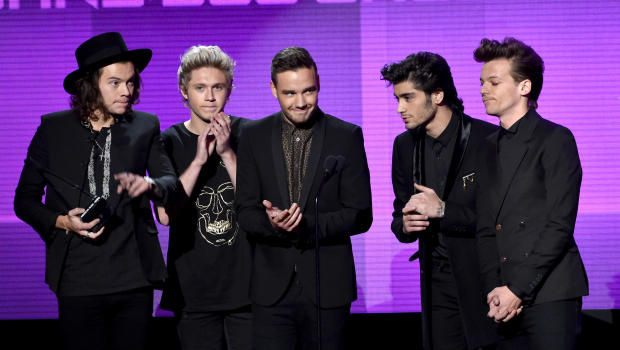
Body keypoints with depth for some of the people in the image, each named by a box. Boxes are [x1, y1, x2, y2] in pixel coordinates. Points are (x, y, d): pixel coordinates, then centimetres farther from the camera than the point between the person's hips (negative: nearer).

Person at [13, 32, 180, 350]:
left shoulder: (145, 127, 9)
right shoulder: (53, 129, 5)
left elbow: (172, 183, -2)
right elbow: (25, 200, 9)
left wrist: (149, 185, -25)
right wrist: (62, 222, -9)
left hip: (135, 282, 2)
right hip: (78, 284, -1)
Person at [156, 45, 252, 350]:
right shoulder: (169, 142, 4)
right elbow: (165, 215, -7)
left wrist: (227, 153, -14)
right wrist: (199, 160, -14)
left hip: (245, 283, -1)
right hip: (193, 288, 1)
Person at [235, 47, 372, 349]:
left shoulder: (347, 136, 0)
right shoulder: (254, 136, 5)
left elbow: (360, 215, -3)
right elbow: (245, 211, 4)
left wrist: (305, 225, -17)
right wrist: (272, 222, -18)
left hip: (328, 287, -1)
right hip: (271, 289, 1)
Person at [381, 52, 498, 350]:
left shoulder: (487, 140, -10)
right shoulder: (405, 146, 9)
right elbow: (401, 213, 16)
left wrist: (443, 210, -18)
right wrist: (405, 225, -7)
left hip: (485, 284, -5)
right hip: (438, 289, 5)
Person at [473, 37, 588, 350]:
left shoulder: (555, 140, -3)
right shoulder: (489, 149, 17)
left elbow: (560, 224, -10)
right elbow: (485, 229, 13)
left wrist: (518, 289, -13)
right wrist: (494, 288, -2)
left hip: (550, 296, -6)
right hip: (505, 300, 6)